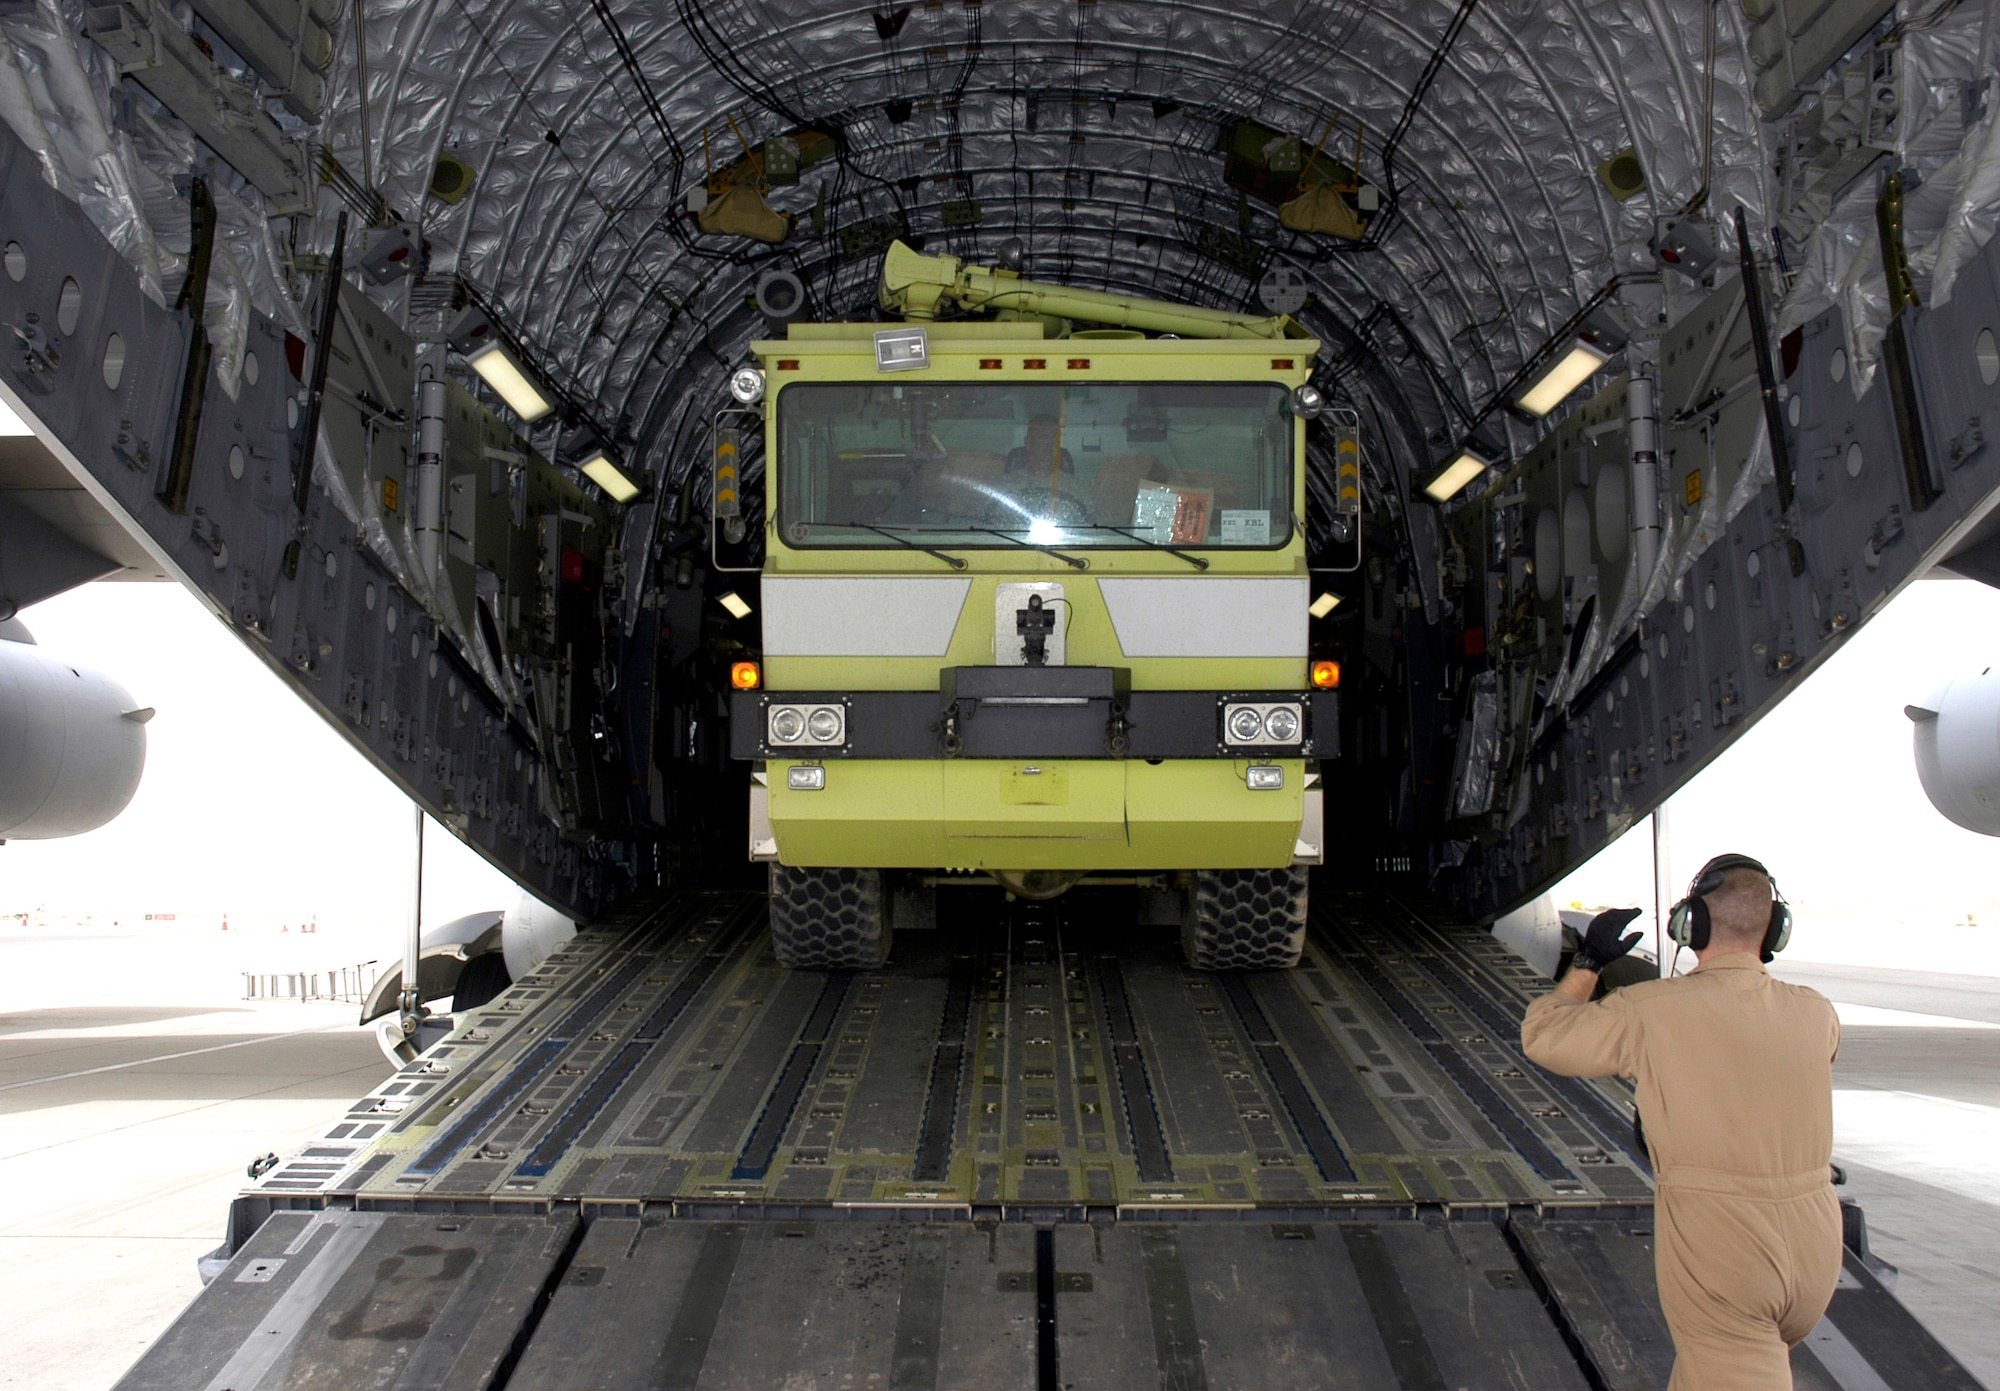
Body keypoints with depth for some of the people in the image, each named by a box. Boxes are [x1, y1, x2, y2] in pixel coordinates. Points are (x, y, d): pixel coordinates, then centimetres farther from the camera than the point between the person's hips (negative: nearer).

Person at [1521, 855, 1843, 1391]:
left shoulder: (1653, 1011, -11)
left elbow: (1543, 1035, 2)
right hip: (1816, 1254, 5)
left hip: (1719, 1261, -5)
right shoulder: (1815, 1015, 2)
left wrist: (1588, 962, 15)